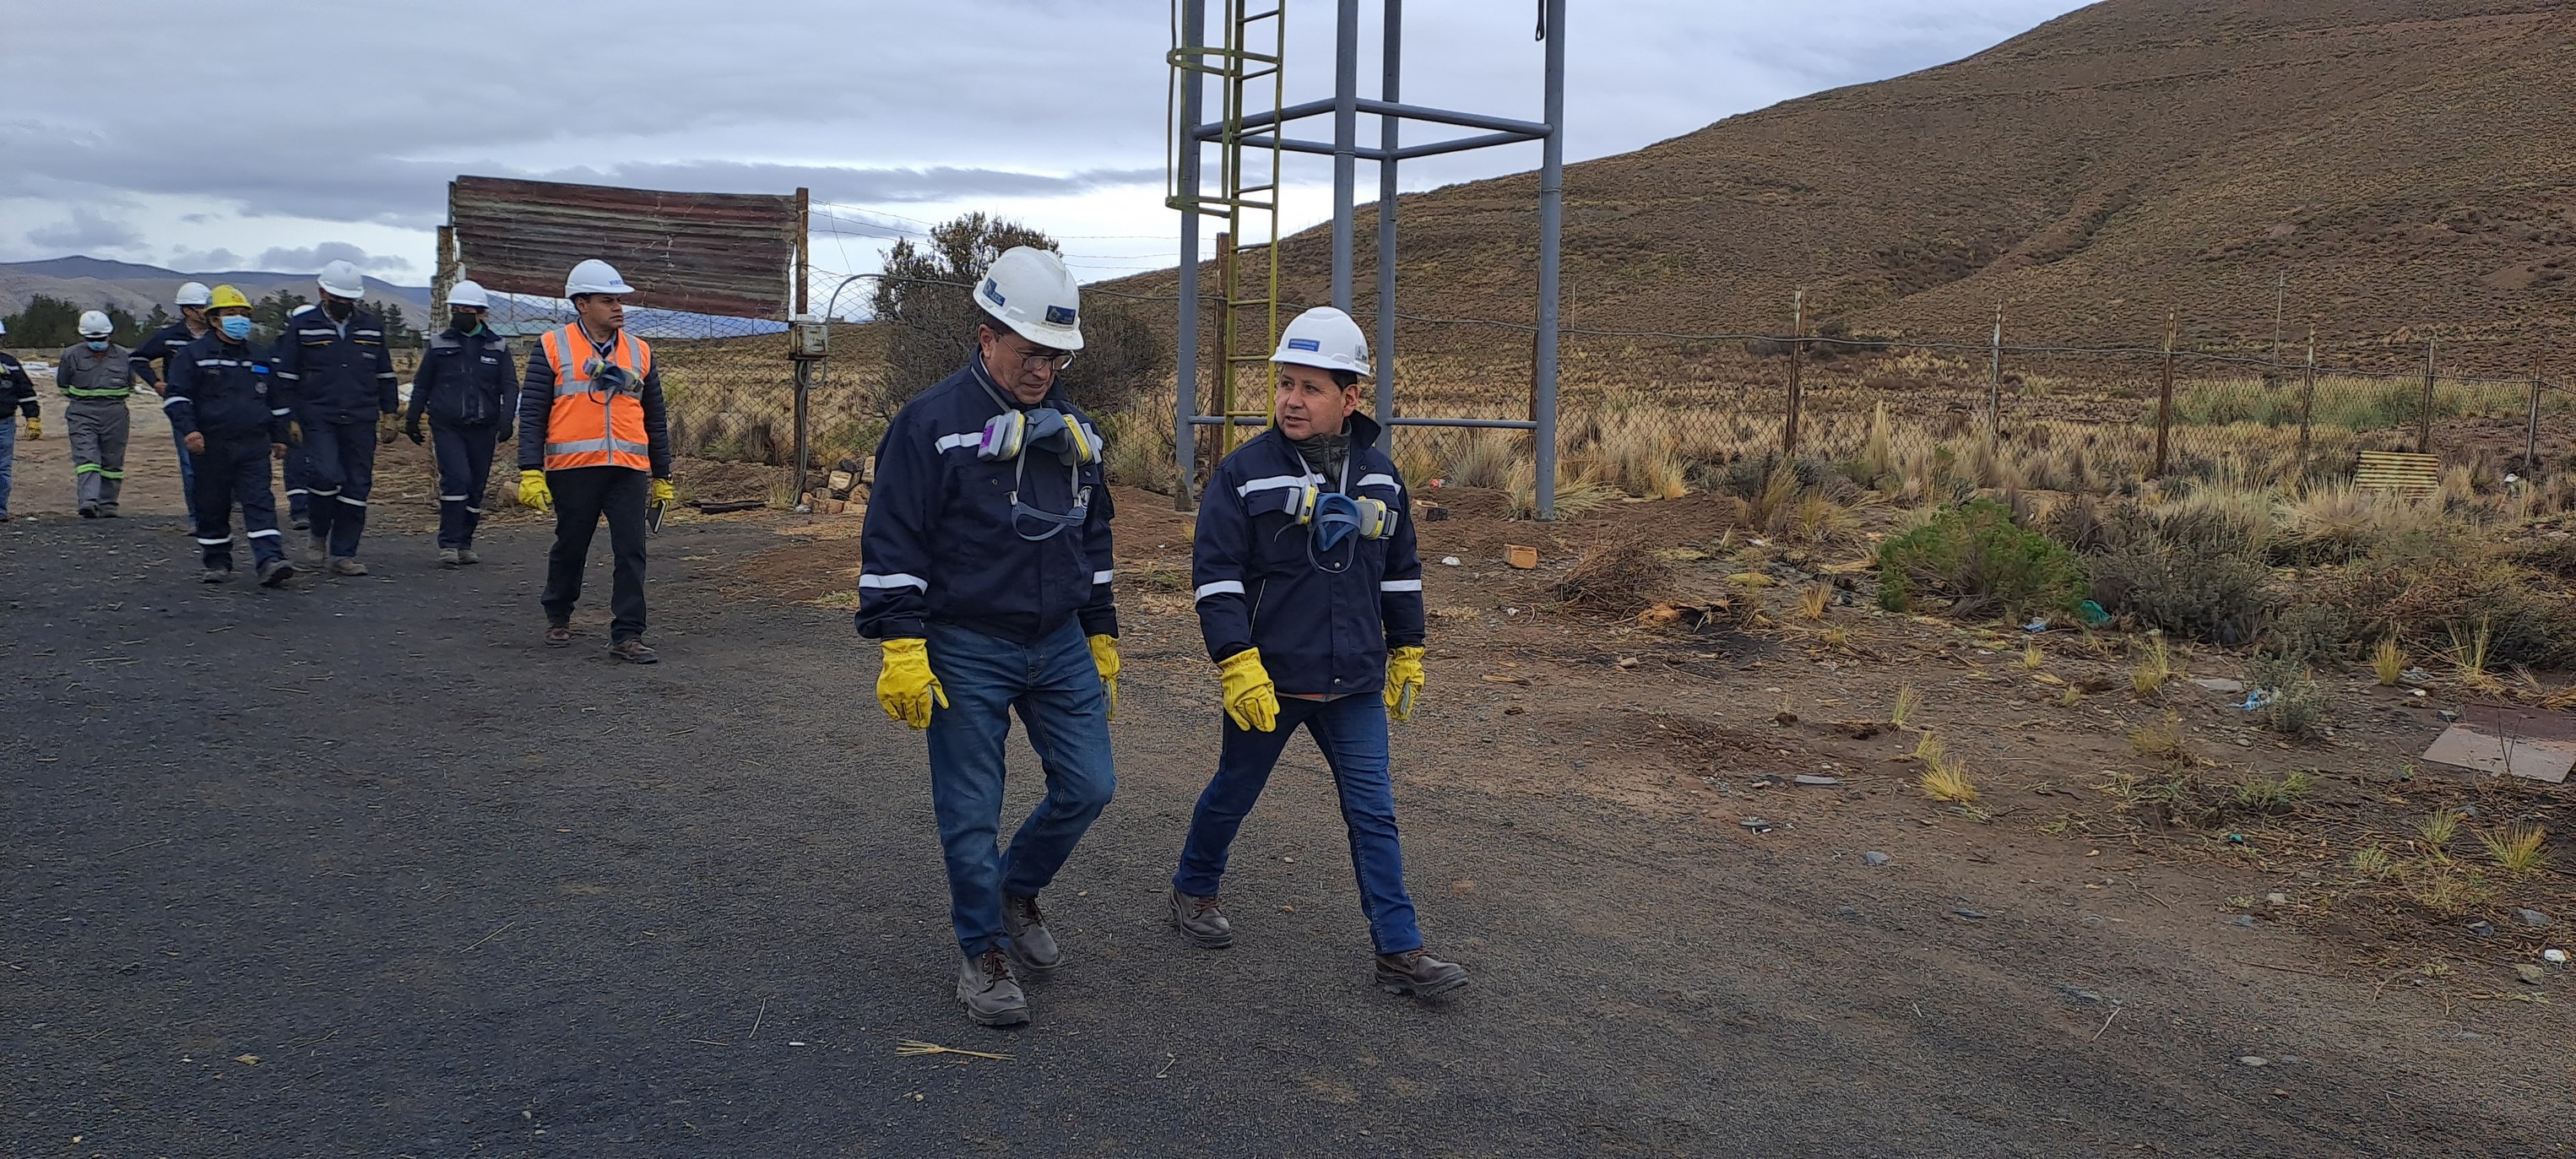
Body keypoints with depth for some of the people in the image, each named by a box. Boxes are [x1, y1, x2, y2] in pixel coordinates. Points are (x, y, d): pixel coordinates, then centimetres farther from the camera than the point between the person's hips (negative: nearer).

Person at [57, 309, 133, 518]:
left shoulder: (124, 356, 7)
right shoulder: (72, 355, 3)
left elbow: (130, 385, 20)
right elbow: (63, 385, 14)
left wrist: (112, 398, 12)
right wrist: (82, 399, 14)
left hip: (115, 414, 2)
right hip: (82, 414, -2)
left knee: (112, 462, 6)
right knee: (86, 458, -15)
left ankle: (108, 505, 13)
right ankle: (89, 502, -26)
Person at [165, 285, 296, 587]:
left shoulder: (260, 357, 16)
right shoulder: (193, 354, 3)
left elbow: (277, 399, 23)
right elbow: (177, 395, -3)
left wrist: (280, 437, 20)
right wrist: (188, 430, -16)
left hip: (254, 446, 2)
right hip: (212, 446, -2)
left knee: (260, 503, -9)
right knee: (213, 507, 6)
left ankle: (271, 561, -20)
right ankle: (217, 563, 18)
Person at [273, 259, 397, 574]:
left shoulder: (372, 325, 12)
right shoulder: (302, 325, 2)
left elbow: (384, 374, 17)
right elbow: (286, 376, 2)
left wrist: (390, 413, 12)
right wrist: (288, 419, -3)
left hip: (361, 421, 3)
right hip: (318, 419, -3)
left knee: (357, 486, 2)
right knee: (327, 475, -19)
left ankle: (343, 554, 10)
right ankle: (319, 534, 7)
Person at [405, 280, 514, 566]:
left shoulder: (497, 347, 8)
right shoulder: (439, 345, 8)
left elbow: (510, 386, 5)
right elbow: (421, 386, 15)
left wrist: (505, 419, -9)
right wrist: (412, 419, 13)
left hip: (482, 429, 2)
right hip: (447, 427, -2)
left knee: (476, 487, 5)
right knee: (456, 478, -17)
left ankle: (464, 544, 16)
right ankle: (449, 544, -14)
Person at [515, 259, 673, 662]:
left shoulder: (639, 352, 12)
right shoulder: (552, 348, 2)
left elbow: (655, 419, 17)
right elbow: (531, 414, 0)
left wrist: (662, 476, 17)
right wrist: (530, 472, -8)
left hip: (629, 470, 2)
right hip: (573, 468, -2)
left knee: (631, 552, -5)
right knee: (570, 548, 12)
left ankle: (627, 635, -1)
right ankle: (558, 617, 34)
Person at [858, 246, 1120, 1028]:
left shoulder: (1072, 429, 10)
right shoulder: (932, 423, -10)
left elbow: (1094, 540, 19)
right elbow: (891, 542, -13)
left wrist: (1102, 639, 18)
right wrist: (902, 650, -17)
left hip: (1060, 647, 6)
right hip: (966, 654, -5)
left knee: (1088, 786, 5)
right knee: (971, 812, 2)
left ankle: (1014, 892, 30)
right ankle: (983, 951, 20)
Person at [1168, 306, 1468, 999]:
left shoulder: (1379, 475, 5)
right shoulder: (1245, 472, -10)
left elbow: (1401, 573, 16)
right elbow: (1216, 575, -12)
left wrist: (1407, 656, 16)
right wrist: (1236, 664, -19)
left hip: (1354, 683, 3)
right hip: (1267, 680, -3)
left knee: (1373, 812, 3)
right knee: (1235, 791, 15)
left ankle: (1399, 951, 7)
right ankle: (1195, 890, 40)